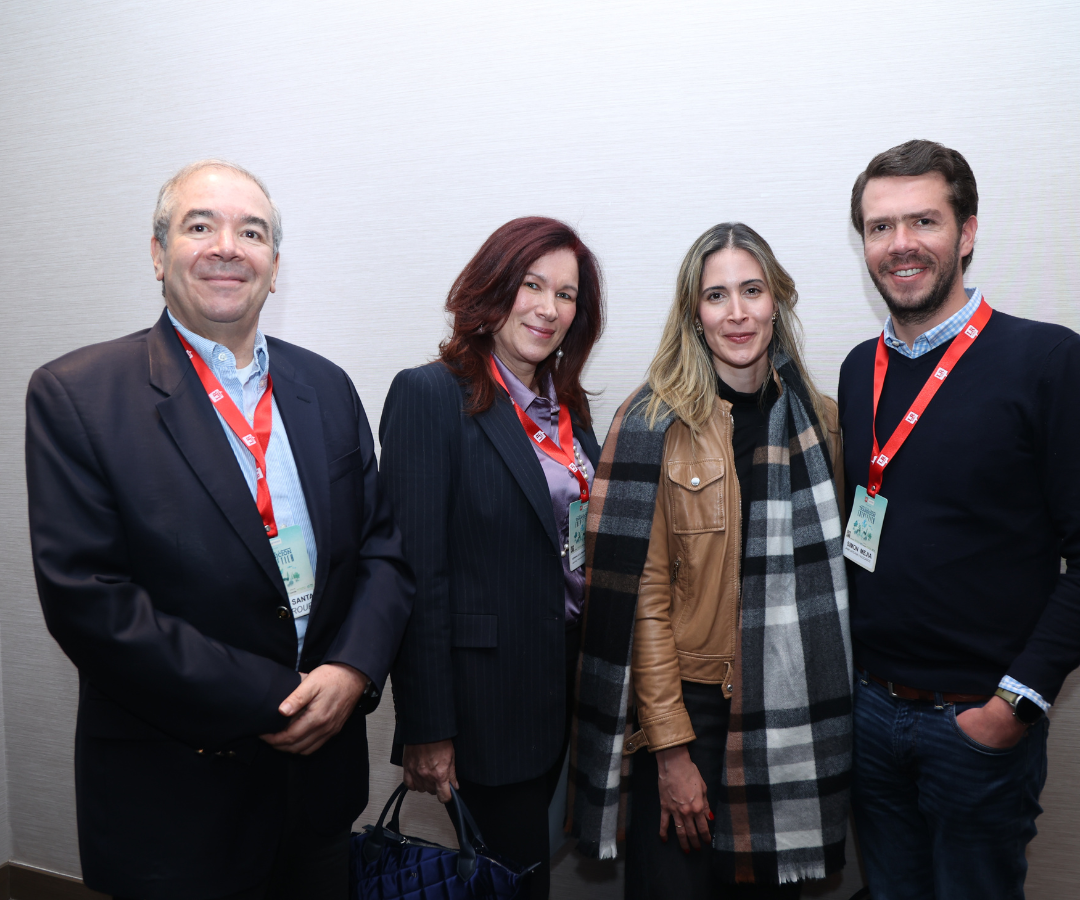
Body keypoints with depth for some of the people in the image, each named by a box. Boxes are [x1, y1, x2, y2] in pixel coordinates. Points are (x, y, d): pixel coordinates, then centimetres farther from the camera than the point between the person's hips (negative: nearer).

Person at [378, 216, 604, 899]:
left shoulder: (566, 404, 9)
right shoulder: (431, 395, -13)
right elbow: (417, 571, -16)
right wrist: (426, 729, -16)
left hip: (566, 685, 7)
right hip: (488, 692, -6)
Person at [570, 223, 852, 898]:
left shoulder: (819, 420, 4)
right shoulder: (656, 424, -10)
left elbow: (827, 567, 11)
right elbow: (643, 594, -11)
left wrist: (829, 711, 5)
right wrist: (671, 748, -13)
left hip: (792, 715, 4)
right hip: (690, 706, -4)